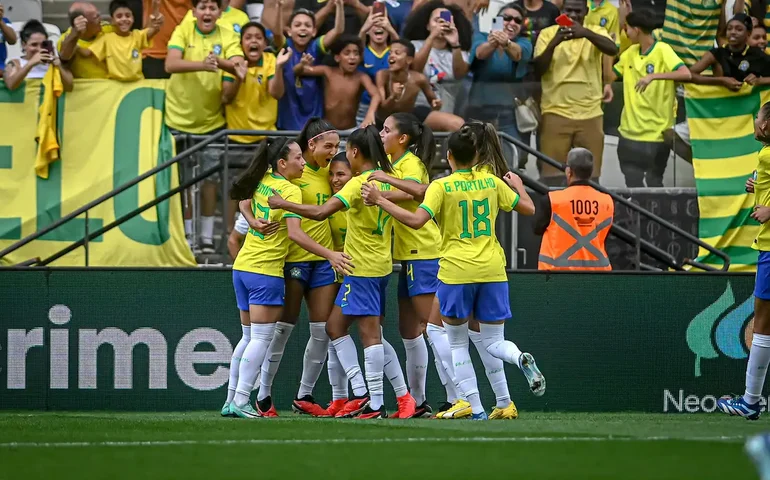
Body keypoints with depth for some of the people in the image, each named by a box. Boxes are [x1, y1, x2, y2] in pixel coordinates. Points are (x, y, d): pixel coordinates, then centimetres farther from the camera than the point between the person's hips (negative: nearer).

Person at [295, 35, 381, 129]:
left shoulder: (361, 77, -8)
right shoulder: (328, 72, -4)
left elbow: (376, 95, -25)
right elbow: (297, 71, 0)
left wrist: (370, 113, -46)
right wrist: (302, 65, -26)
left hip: (350, 130, 0)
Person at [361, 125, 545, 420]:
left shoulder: (442, 187, -6)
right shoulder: (492, 182, 6)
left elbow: (416, 220, -18)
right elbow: (528, 209, 15)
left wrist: (380, 201, -11)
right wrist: (517, 185, 34)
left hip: (456, 271, -3)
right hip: (492, 271, 3)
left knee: (457, 344, 11)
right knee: (494, 343, 12)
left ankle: (476, 409, 0)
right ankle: (522, 360, -24)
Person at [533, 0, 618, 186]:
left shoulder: (596, 33, 6)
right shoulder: (548, 34, 4)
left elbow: (613, 50, -16)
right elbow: (538, 69, -7)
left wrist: (586, 33, -32)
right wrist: (554, 43, -24)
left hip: (590, 114, 1)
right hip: (556, 112, -1)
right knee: (552, 173, -3)